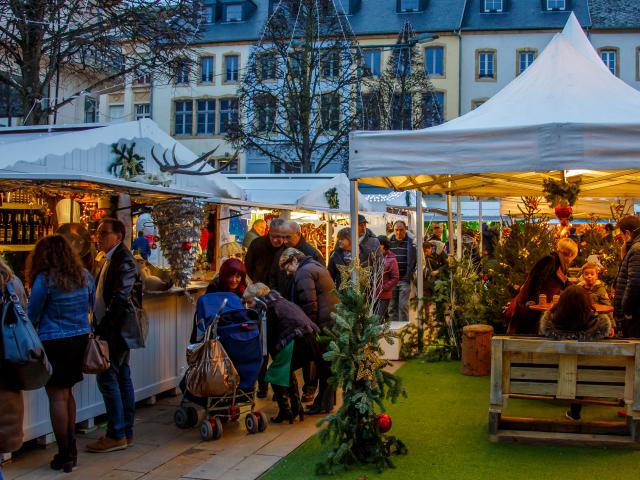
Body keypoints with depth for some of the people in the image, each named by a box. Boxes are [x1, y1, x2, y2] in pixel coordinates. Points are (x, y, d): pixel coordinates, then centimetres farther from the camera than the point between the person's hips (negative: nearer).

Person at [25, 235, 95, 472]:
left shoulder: (45, 279, -12)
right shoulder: (84, 276, 4)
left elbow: (32, 315, -3)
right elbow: (95, 308, 16)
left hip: (54, 343, -6)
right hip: (81, 338, 6)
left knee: (57, 395, 1)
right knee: (66, 393, 17)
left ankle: (64, 454, 5)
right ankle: (71, 448, 24)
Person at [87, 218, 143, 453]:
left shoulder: (123, 260, -14)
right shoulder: (112, 259, 16)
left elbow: (121, 298, -20)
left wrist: (104, 326, -18)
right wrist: (101, 325, 11)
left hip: (117, 330, -10)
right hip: (117, 330, 10)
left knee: (107, 378, -7)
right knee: (122, 377, 12)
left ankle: (116, 435, -1)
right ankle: (126, 432, 18)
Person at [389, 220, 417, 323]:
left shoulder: (411, 242, -2)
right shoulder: (389, 241, 7)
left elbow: (413, 260, -3)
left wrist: (409, 275, -11)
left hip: (404, 280, -3)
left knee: (403, 305, -7)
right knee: (393, 306, 7)